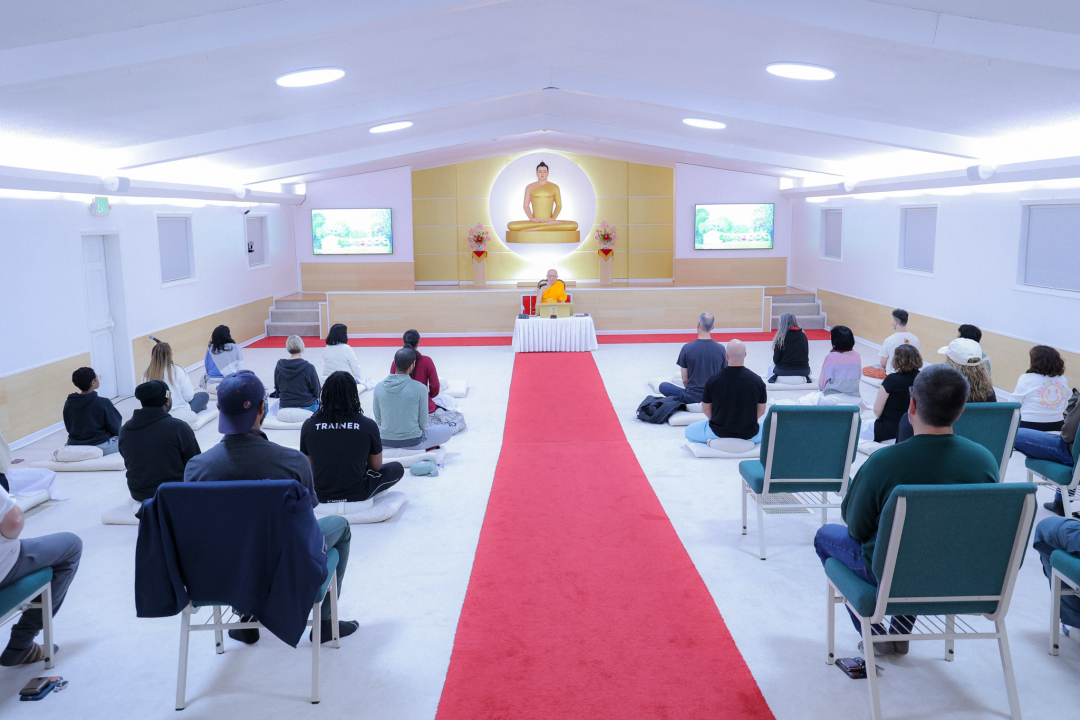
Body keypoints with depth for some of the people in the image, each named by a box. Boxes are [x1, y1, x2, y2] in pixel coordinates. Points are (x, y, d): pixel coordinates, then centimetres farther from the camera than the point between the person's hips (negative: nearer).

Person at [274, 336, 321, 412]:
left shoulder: (279, 366, -5)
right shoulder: (309, 367, -17)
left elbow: (277, 390, 5)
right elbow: (316, 392, -9)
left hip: (285, 406, 4)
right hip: (307, 406, -4)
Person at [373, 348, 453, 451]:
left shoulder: (379, 387, -6)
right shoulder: (420, 389, -15)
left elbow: (378, 420, 4)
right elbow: (423, 423, -6)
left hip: (385, 443, 3)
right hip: (413, 443, -3)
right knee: (447, 430, 22)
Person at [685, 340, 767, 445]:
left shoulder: (713, 380, -13)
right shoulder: (757, 380, -11)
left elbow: (706, 409, -1)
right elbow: (761, 410, 1)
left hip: (718, 432, -1)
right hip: (749, 434, 1)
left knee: (689, 430, 24)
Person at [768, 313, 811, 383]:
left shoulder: (781, 338, -11)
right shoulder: (803, 335, -1)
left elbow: (776, 360, -8)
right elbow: (807, 356, 5)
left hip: (784, 372, -2)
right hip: (802, 371, 2)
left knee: (771, 368, 30)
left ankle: (774, 376, 14)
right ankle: (806, 377, 21)